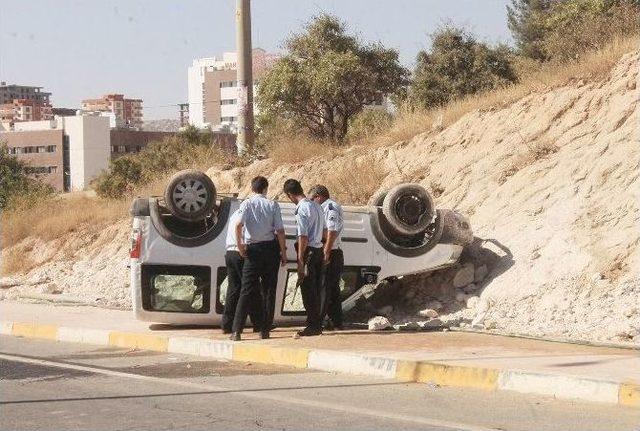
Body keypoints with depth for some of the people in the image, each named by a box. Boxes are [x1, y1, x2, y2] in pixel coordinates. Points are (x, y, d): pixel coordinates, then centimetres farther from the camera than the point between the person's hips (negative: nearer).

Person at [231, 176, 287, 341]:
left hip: (253, 249, 0)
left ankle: (236, 330, -7)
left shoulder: (247, 204, 0)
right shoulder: (273, 205, 1)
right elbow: (280, 230, -3)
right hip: (271, 248, 0)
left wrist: (240, 246, -6)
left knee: (247, 290, 1)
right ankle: (265, 330, 7)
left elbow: (238, 225, -16)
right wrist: (283, 253, 3)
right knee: (269, 289, 8)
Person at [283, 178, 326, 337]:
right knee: (317, 289, 12)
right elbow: (324, 232, 20)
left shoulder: (302, 209, -15)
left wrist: (300, 261, -18)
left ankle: (313, 325, -4)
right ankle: (317, 324, 16)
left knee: (308, 289, -4)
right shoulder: (317, 206, 13)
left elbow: (303, 236, -19)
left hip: (308, 251, -9)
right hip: (319, 249, 9)